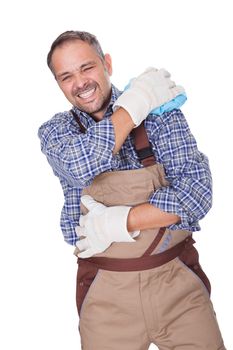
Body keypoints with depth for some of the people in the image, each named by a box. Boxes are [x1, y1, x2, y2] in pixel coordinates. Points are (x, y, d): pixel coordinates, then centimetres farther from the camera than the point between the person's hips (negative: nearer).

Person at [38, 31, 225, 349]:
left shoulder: (160, 110, -2)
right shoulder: (54, 132, 1)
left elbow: (196, 190, -12)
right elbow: (82, 166, -21)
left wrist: (120, 222, -21)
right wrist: (139, 99, -14)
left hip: (177, 277, 0)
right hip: (106, 292, 1)